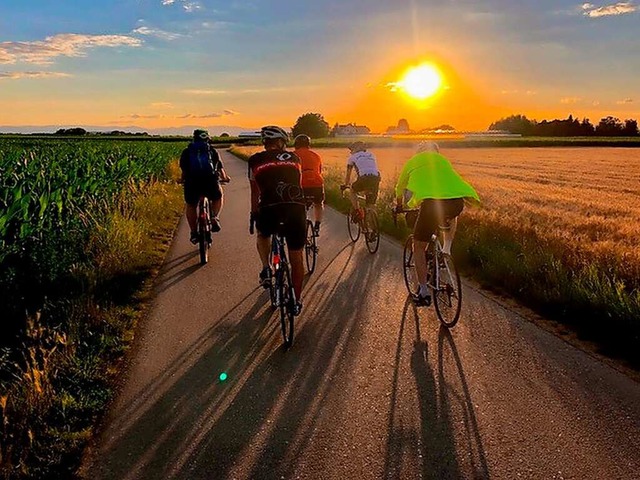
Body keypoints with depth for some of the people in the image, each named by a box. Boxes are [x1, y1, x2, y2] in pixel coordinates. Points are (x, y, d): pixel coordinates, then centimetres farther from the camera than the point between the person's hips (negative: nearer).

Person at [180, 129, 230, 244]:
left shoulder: (186, 152, 18)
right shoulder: (212, 151, 18)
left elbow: (183, 169, 27)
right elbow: (220, 168, 26)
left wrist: (183, 179, 48)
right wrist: (225, 178, 46)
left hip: (192, 183, 0)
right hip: (210, 182, 0)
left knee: (190, 206, 23)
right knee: (218, 197, 30)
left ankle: (194, 233, 19)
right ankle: (214, 218, 9)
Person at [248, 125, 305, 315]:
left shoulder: (255, 160, 14)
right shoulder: (293, 157, 19)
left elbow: (255, 192, 19)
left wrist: (254, 213, 33)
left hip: (270, 209, -1)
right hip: (296, 207, 1)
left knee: (262, 235, 34)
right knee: (296, 259, 15)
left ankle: (266, 268, 13)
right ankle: (297, 301, 23)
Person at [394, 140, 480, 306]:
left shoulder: (412, 162, 26)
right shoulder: (442, 159, 33)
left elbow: (400, 189, 38)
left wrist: (399, 207, 58)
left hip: (431, 202, -3)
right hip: (457, 201, 3)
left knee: (419, 247, 14)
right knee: (451, 216, 42)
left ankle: (424, 292, 12)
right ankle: (447, 249, 26)